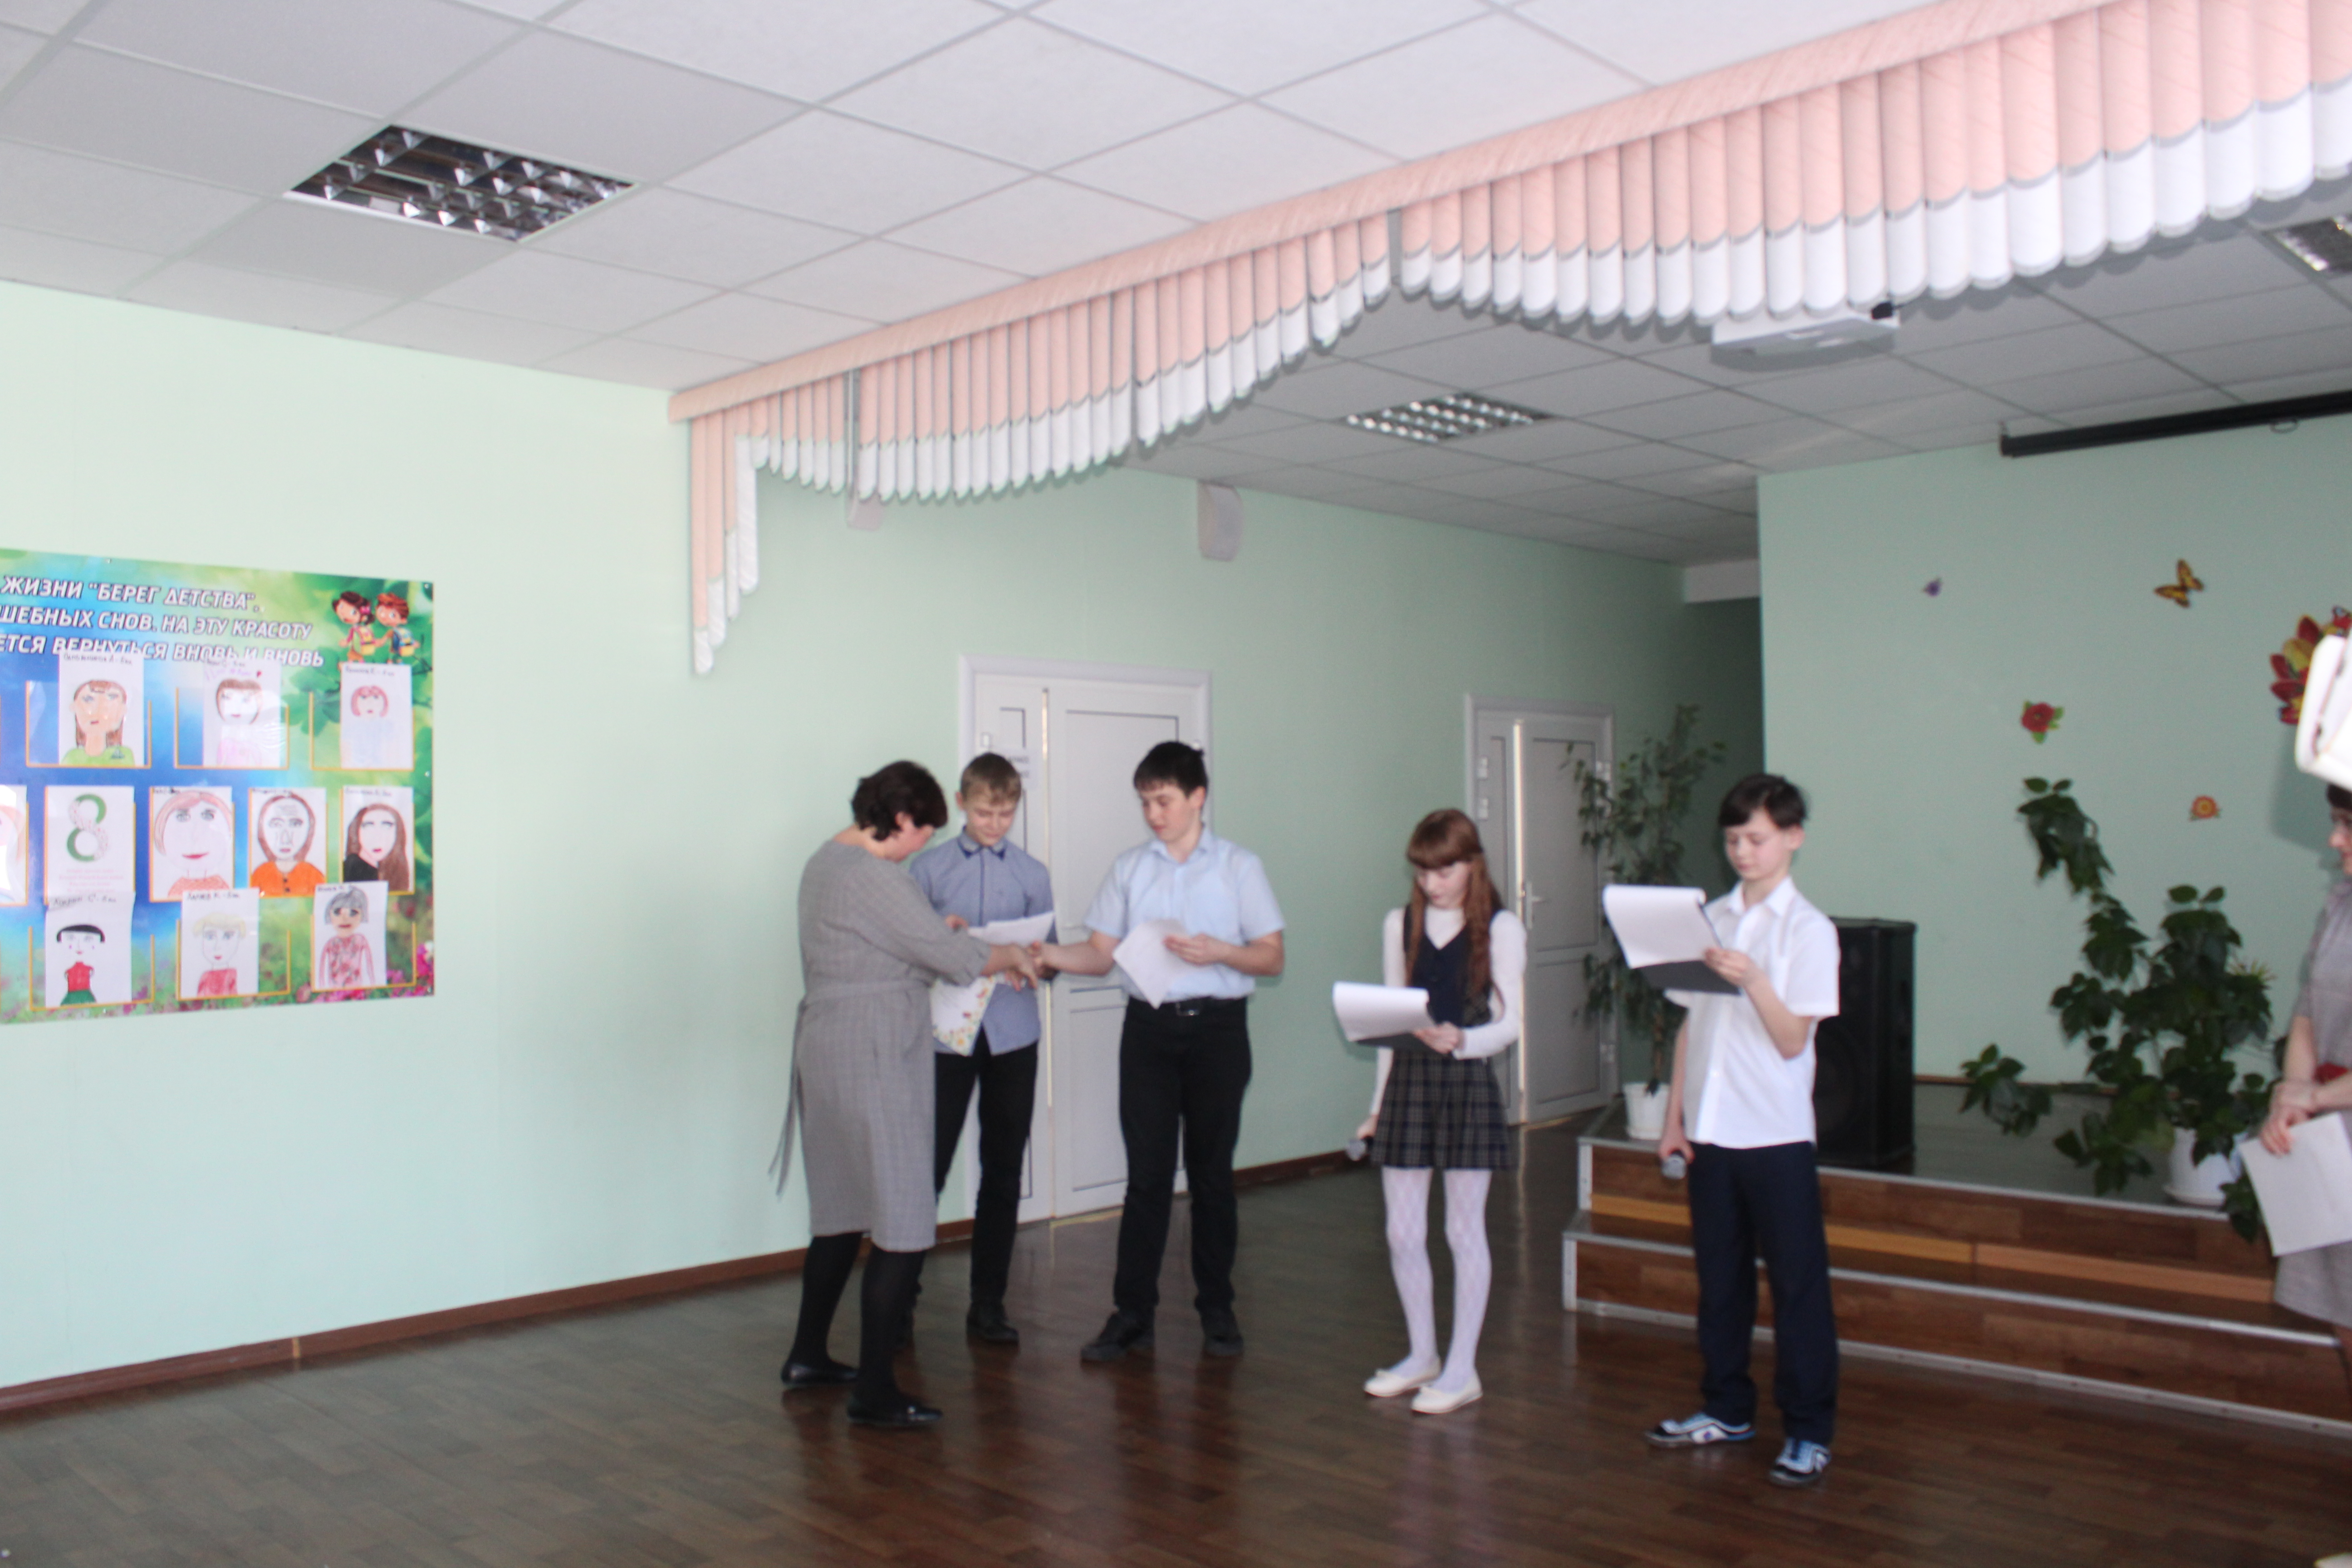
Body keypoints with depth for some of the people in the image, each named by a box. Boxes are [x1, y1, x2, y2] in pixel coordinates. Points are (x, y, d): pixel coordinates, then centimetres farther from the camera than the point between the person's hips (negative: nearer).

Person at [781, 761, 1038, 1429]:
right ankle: (874, 1392, -1)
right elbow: (953, 956, -17)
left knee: (843, 1211, 20)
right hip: (870, 1064, -11)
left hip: (828, 1058, 11)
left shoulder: (828, 860, 14)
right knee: (904, 1229, -6)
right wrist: (1013, 956, 0)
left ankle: (808, 1355, 32)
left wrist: (939, 934, 13)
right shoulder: (870, 875, -18)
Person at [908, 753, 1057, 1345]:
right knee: (928, 1164, -6)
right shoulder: (928, 868, 3)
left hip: (1011, 1035, 2)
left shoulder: (1033, 874, 9)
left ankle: (989, 1302, 18)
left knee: (1003, 1171, 7)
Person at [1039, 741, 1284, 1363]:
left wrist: (1219, 951, -17)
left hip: (1216, 1027, -1)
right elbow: (1100, 953, 4)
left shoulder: (1238, 867, 2)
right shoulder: (1129, 868, 8)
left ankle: (1216, 1307, 19)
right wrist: (1045, 953, -14)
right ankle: (1132, 1313, 7)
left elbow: (1272, 958, 0)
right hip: (1148, 1027, 1)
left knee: (1212, 1172, 7)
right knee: (1147, 1174, 1)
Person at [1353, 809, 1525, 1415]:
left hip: (1467, 1082, -4)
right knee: (1402, 1233, 7)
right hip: (1408, 1080, 4)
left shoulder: (1501, 928, -3)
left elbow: (1511, 1020, -7)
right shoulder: (1399, 925, 8)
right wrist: (1379, 1101, 12)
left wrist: (1462, 1040, -27)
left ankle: (1462, 1369, 16)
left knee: (1464, 1229, 5)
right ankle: (1421, 1355, 26)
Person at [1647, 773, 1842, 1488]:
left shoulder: (1809, 929, -7)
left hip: (1776, 1133, -5)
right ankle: (1728, 1410, 29)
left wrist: (1753, 981, -28)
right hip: (1710, 1129, 5)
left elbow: (1792, 1040, -12)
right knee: (1719, 1278, 15)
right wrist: (1674, 1114, 8)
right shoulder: (1711, 920, 8)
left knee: (1797, 1285, 3)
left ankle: (1809, 1433, 14)